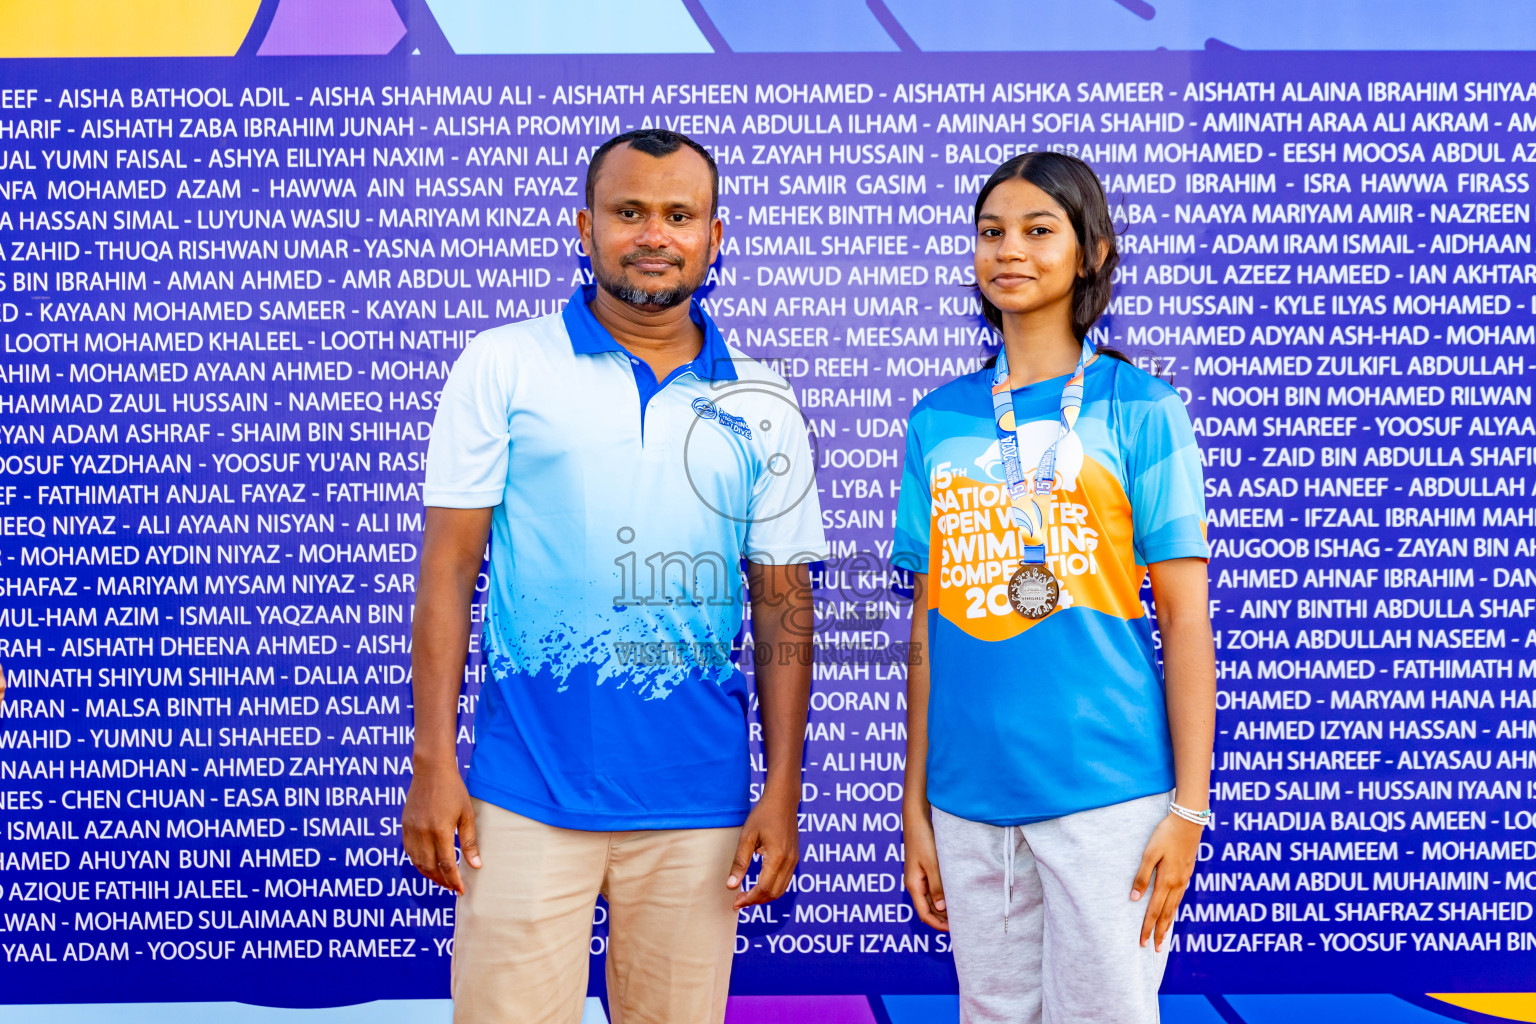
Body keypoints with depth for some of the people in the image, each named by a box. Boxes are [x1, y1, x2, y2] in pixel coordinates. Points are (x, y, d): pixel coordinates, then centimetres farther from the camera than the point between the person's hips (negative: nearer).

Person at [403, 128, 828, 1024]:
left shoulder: (761, 406, 7)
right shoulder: (503, 367, 1)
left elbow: (783, 605, 7)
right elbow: (449, 570, 0)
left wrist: (784, 791, 2)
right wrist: (434, 764, -5)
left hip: (698, 804, 2)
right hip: (528, 792, -2)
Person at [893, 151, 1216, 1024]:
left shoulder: (1140, 409, -1)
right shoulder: (937, 421, 8)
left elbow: (1185, 615, -3)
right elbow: (928, 624, 10)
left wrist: (1189, 807, -8)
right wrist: (916, 802, 9)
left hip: (1108, 793, -3)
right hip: (969, 798, 3)